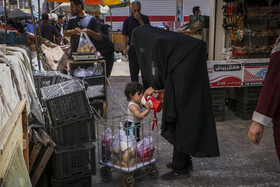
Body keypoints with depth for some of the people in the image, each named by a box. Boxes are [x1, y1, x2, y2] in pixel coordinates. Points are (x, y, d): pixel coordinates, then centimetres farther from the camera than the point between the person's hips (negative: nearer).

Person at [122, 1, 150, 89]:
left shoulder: (145, 18, 3)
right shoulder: (127, 20, 4)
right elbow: (125, 36, 3)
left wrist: (140, 20, -14)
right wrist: (124, 48, -8)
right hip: (133, 48, 0)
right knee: (133, 72, 5)